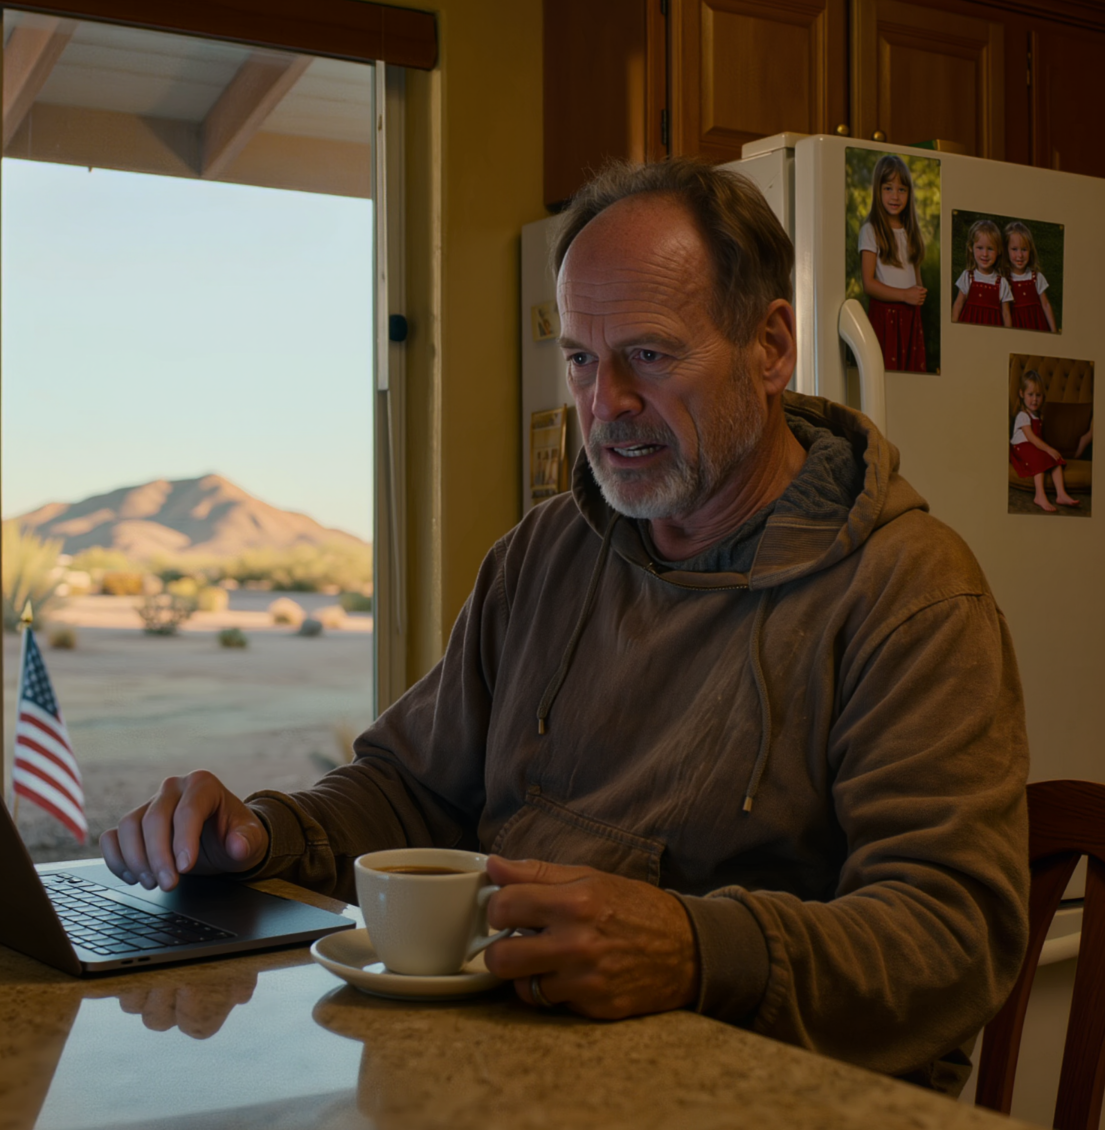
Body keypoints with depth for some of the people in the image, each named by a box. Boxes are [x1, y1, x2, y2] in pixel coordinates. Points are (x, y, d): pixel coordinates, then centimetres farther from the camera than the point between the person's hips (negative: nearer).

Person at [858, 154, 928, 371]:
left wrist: (919, 296, 1)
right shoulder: (870, 231, -4)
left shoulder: (911, 231, 14)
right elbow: (868, 283, -11)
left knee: (914, 368, 2)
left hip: (911, 315, 6)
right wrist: (905, 295, -15)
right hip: (884, 314, -5)